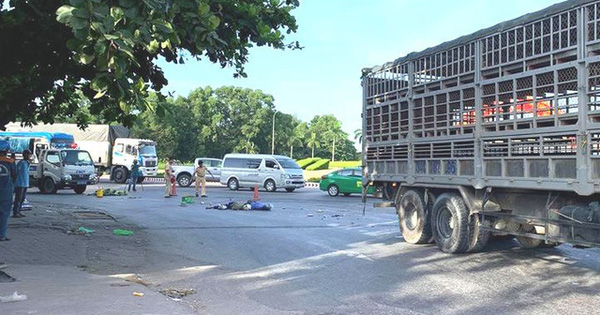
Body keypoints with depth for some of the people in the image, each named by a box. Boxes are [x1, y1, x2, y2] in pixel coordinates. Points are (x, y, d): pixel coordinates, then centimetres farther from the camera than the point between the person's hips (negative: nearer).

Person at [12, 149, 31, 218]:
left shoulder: (27, 163, 15)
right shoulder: (21, 162, -14)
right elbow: (15, 171, -16)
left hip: (25, 184, 9)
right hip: (20, 184, -9)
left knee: (22, 199, 12)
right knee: (18, 199, -6)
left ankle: (18, 212, 20)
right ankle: (15, 213, -2)